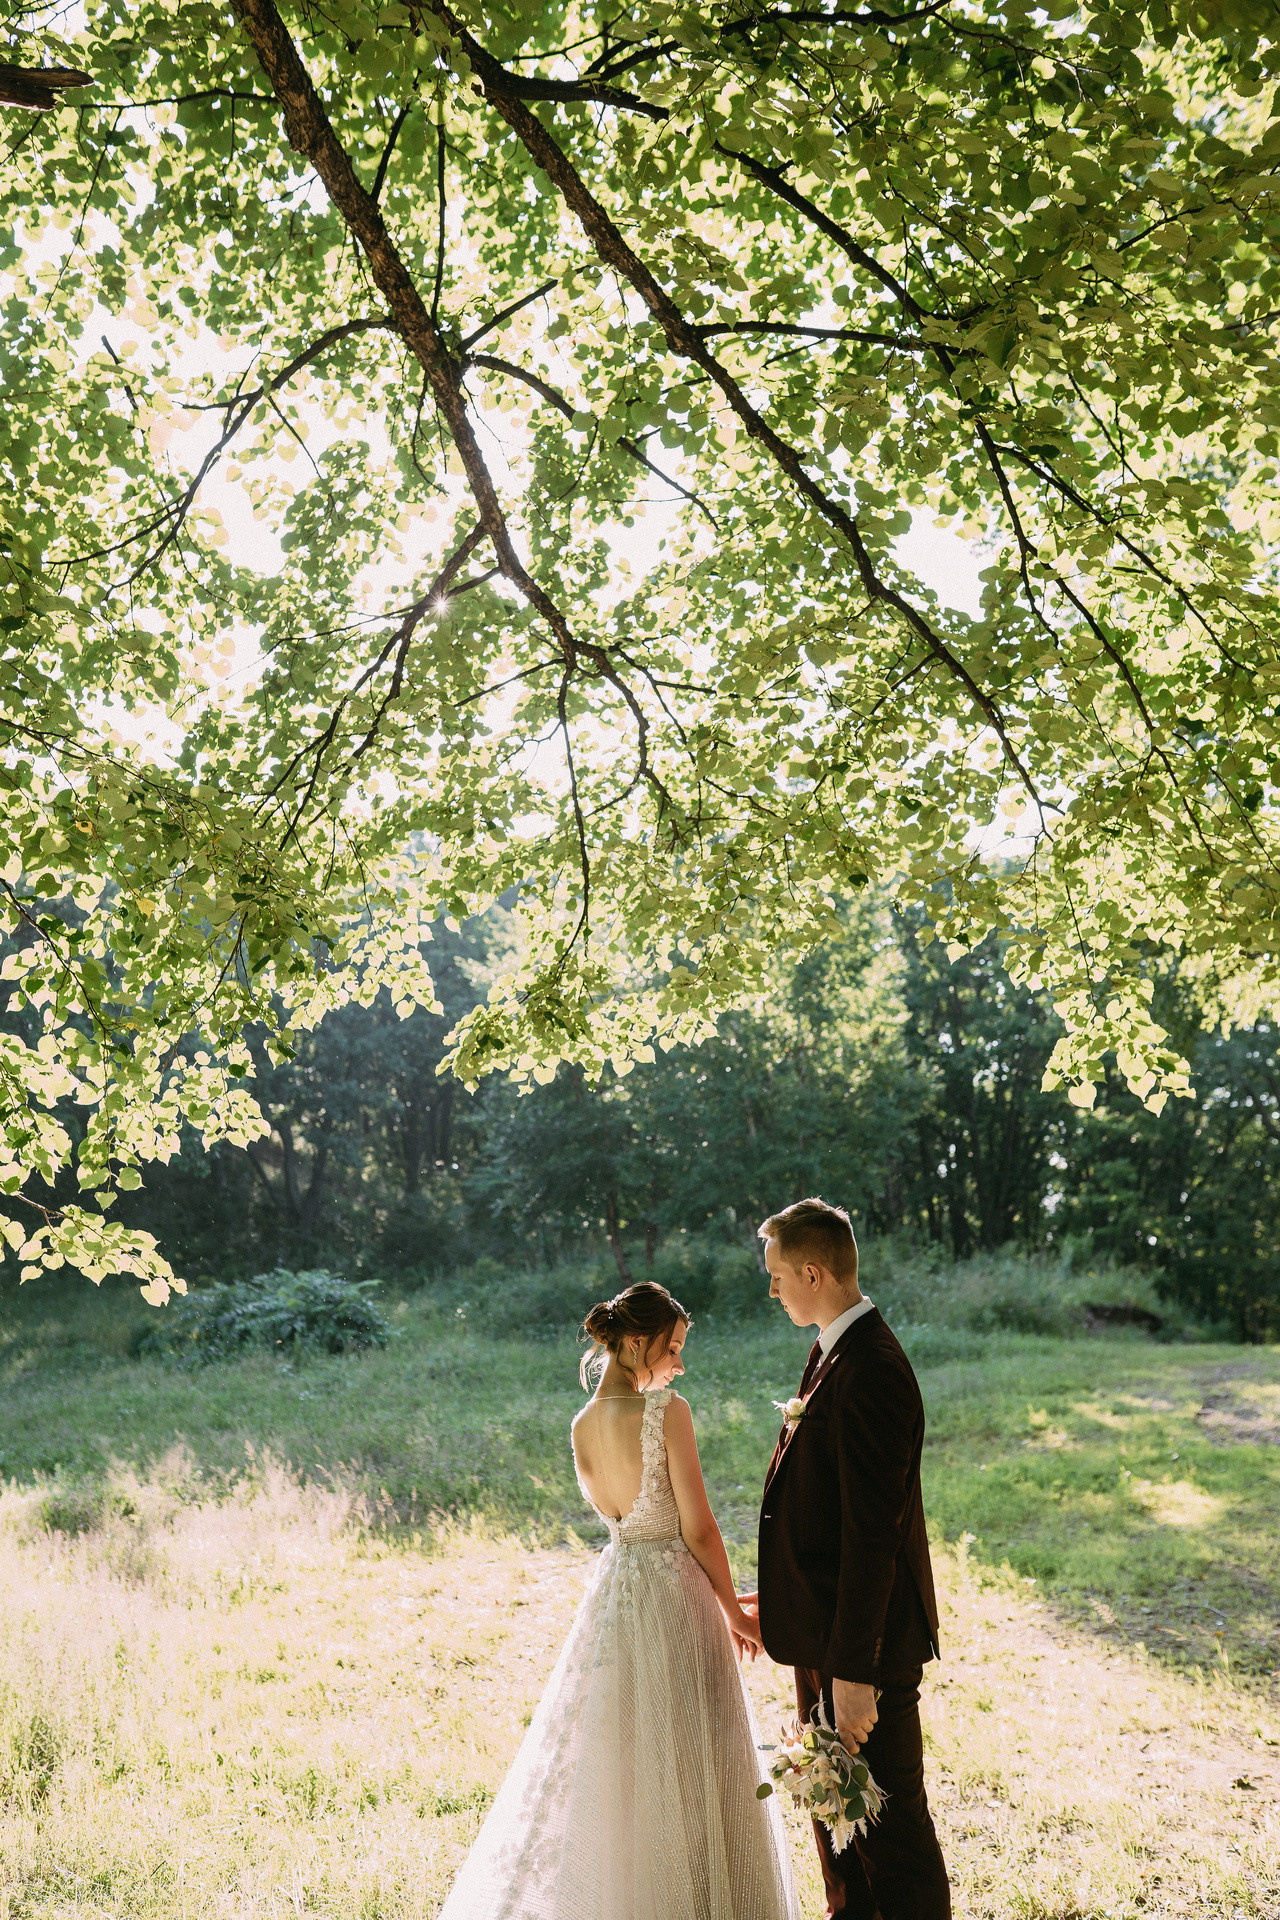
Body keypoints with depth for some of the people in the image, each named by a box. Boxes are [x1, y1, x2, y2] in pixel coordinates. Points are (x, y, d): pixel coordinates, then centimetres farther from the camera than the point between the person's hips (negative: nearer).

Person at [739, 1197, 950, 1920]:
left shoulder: (870, 1372, -25)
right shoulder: (835, 1352, 7)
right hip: (828, 1625, 10)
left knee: (890, 1821, 5)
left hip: (867, 1641, -10)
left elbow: (873, 1533, -26)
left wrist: (854, 1670, -24)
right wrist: (781, 1597, 17)